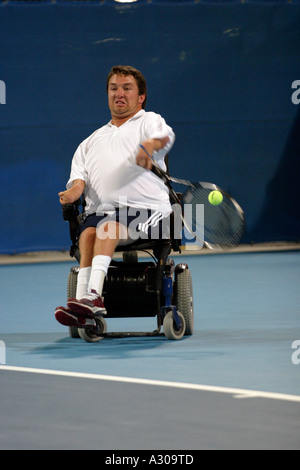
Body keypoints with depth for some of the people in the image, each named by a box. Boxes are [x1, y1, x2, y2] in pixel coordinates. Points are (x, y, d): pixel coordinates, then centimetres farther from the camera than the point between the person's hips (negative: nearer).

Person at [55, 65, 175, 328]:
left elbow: (165, 136, -9)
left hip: (145, 209, -3)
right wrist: (75, 189, -5)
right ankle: (83, 303, -45)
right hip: (100, 210, 4)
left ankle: (93, 294, -49)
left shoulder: (150, 121, 16)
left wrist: (151, 144, -34)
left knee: (108, 226, -34)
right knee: (88, 231, -30)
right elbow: (79, 175, 21)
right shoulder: (92, 141, 32)